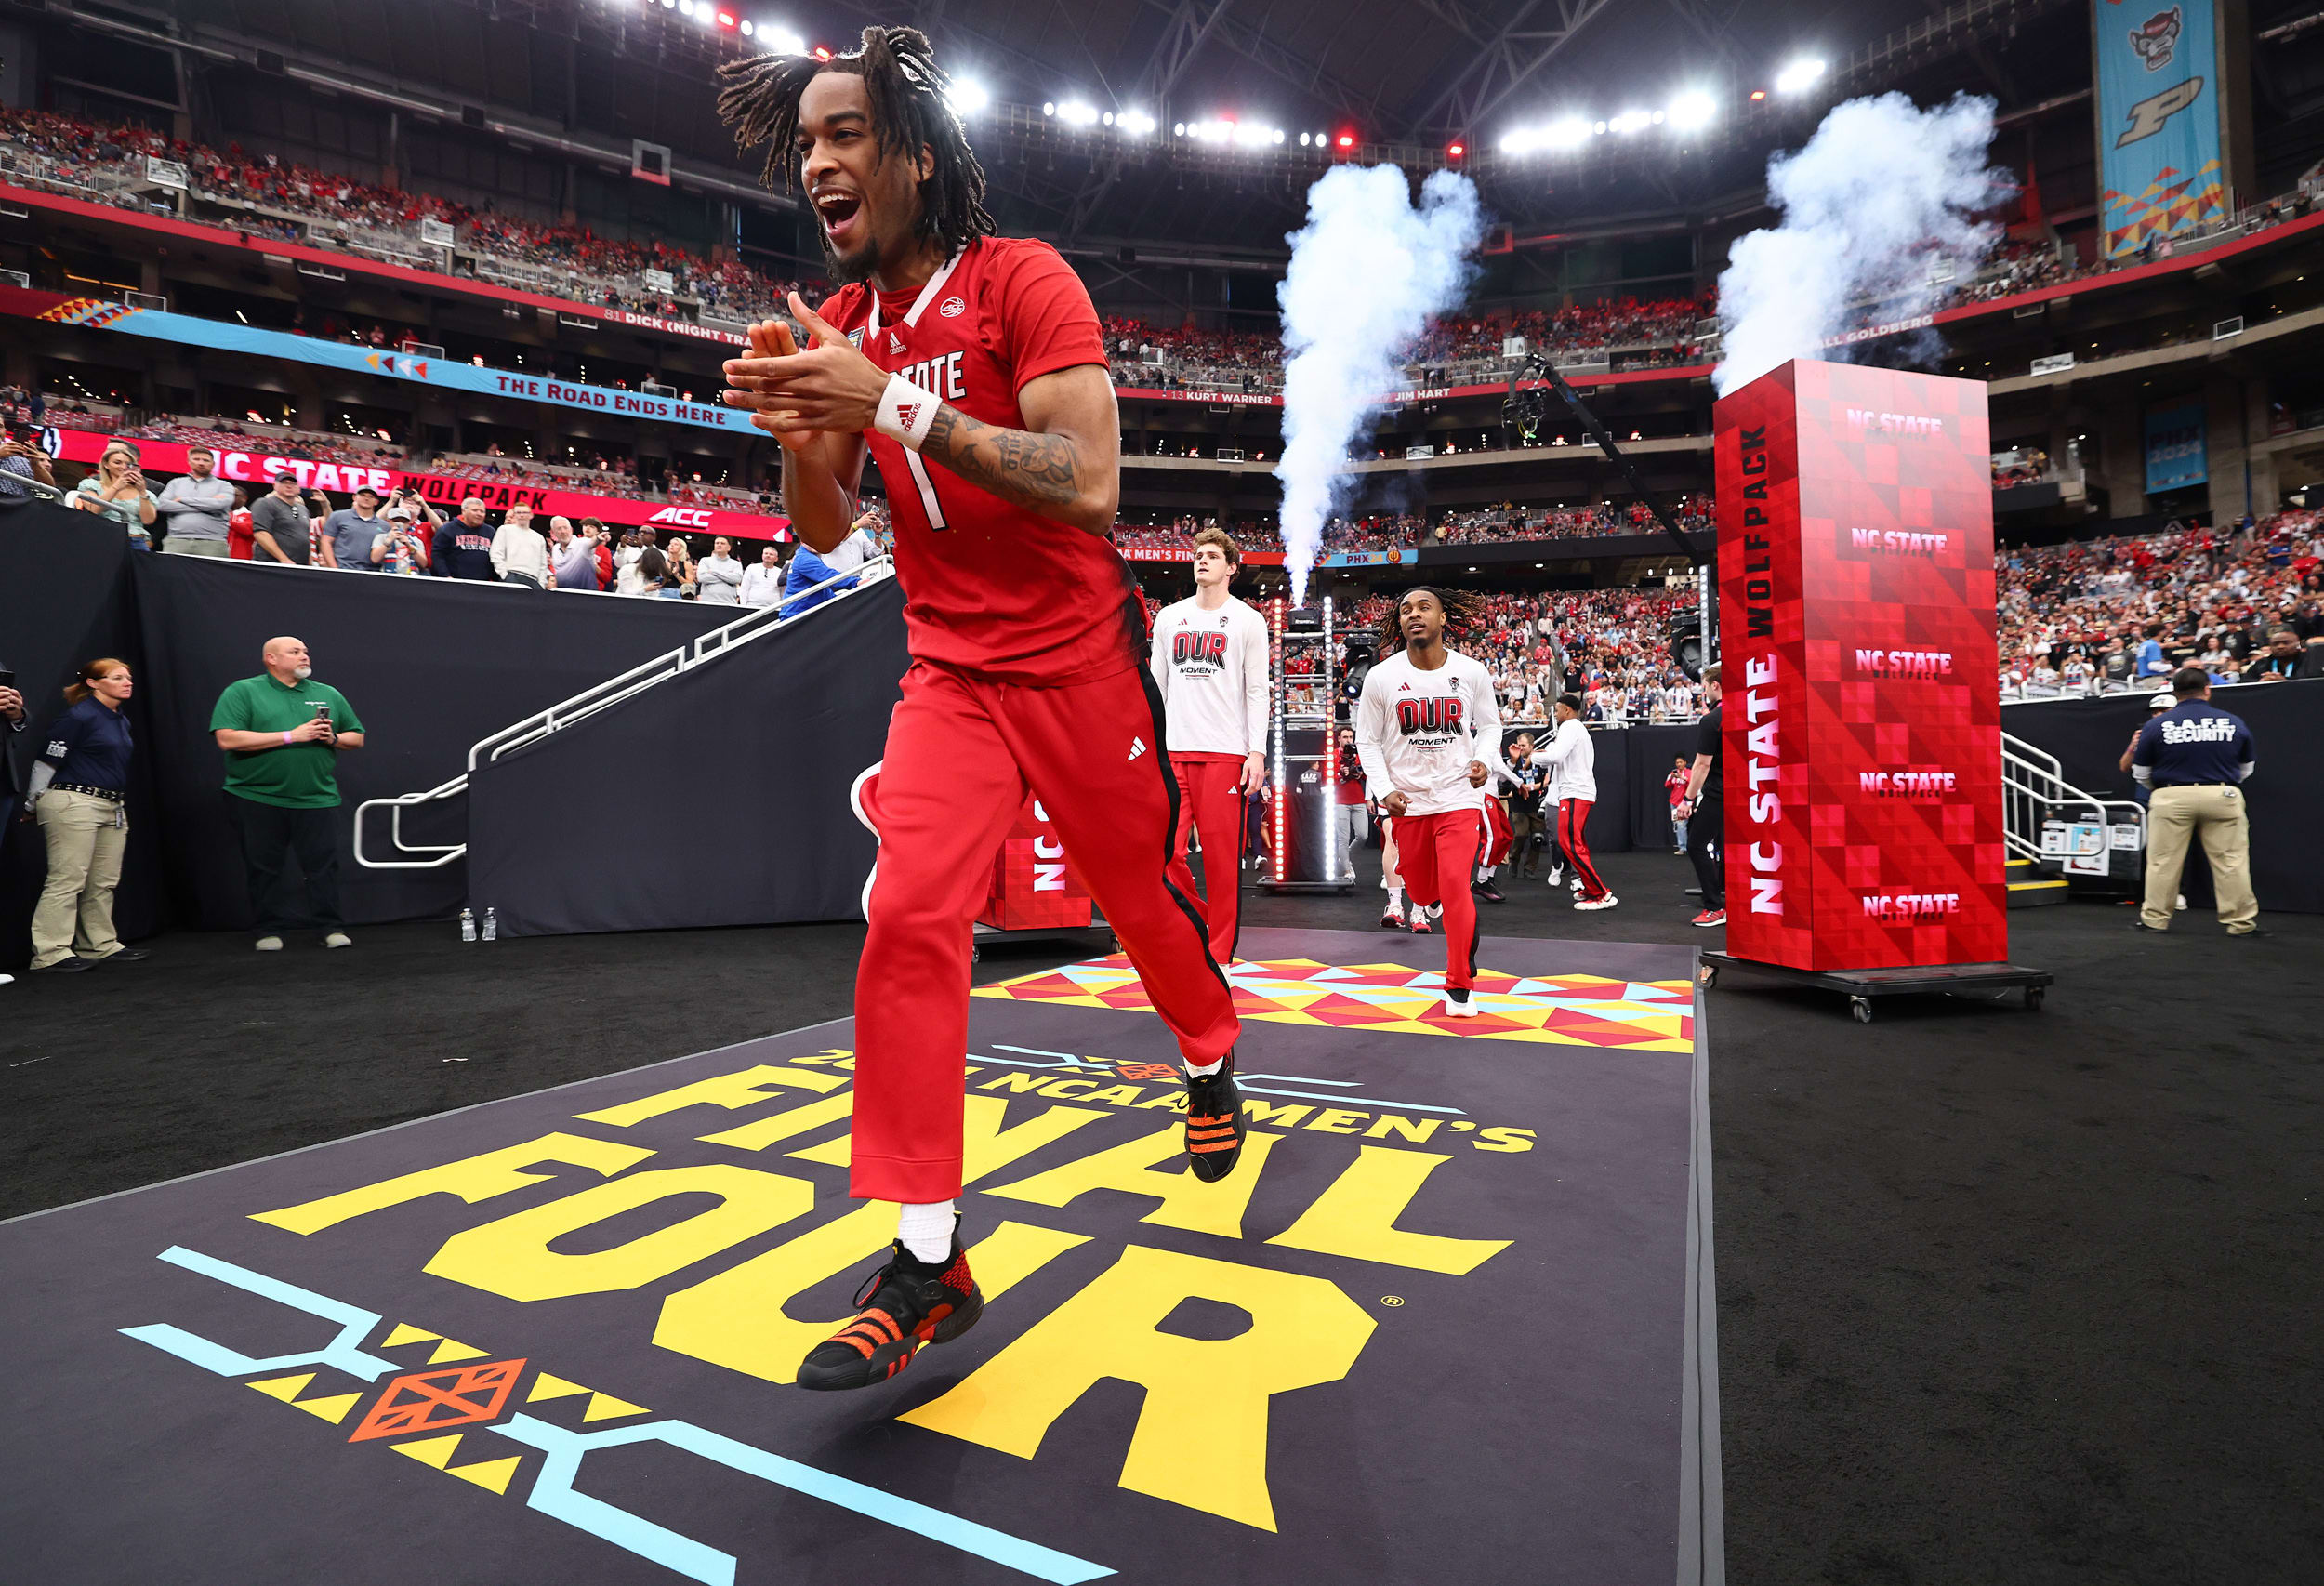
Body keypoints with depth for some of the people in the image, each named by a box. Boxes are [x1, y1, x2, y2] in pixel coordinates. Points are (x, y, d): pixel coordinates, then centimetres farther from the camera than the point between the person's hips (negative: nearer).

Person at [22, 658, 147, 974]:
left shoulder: (121, 721, 16)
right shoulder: (80, 716, -9)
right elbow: (47, 761, -5)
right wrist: (32, 806, 0)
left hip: (112, 807, 8)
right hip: (74, 803, -8)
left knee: (104, 882, 11)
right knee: (67, 880, -8)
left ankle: (101, 946, 18)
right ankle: (50, 955, -5)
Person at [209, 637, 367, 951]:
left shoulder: (329, 694, 13)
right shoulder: (242, 692, 1)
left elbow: (357, 737, 18)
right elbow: (228, 739, -12)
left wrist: (333, 738, -5)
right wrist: (291, 736, -15)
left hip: (316, 798, 2)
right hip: (257, 799, -2)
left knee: (323, 865, 0)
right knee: (264, 868, 6)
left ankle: (330, 927, 8)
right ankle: (271, 929, 17)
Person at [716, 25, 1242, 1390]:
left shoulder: (1024, 279, -9)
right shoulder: (842, 324, 9)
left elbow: (1089, 487, -23)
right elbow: (824, 531, 10)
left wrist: (894, 405, -27)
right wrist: (802, 432, -11)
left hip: (1080, 664, -4)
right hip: (950, 675, 4)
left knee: (1141, 892, 11)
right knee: (908, 919, -11)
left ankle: (1213, 1061, 44)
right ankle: (928, 1264, -1)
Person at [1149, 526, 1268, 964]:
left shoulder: (1248, 620, 6)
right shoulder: (1169, 617, 15)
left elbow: (1257, 691, 2)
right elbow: (1156, 685, 16)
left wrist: (1257, 751, -8)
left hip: (1226, 751, -3)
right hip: (1172, 750, 3)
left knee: (1222, 855, -2)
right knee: (1164, 849, -6)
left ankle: (1219, 952, 9)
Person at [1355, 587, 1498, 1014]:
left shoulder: (1472, 673, -4)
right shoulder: (1380, 678, -6)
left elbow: (1490, 725, 11)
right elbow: (1367, 741, 2)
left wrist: (1484, 760, -8)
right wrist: (1384, 789, -10)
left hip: (1459, 798, -1)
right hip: (1407, 802, 1)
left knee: (1455, 886, -13)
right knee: (1420, 888, 12)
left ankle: (1459, 985, 2)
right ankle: (1423, 906, 53)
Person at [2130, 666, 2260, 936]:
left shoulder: (2155, 726, -2)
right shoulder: (2234, 722, 4)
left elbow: (2141, 774, 5)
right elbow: (2246, 770, 15)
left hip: (2171, 798, -1)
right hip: (2223, 797, 2)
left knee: (2163, 860, 4)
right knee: (2231, 861, 7)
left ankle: (2154, 918, 9)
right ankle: (2241, 921, 11)